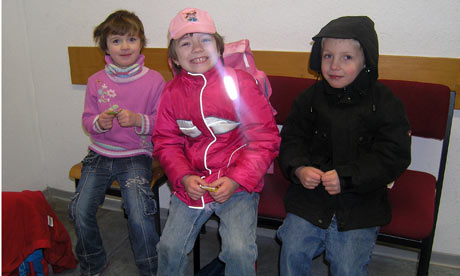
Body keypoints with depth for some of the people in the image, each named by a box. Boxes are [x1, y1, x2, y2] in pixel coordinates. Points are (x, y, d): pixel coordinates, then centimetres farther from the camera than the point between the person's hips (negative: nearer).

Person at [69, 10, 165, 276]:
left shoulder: (154, 80, -5)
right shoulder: (96, 81, 5)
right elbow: (87, 119, 11)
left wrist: (138, 120, -22)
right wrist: (99, 122, -13)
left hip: (136, 156, -3)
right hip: (100, 154, 4)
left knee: (139, 216, -19)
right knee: (80, 211, -6)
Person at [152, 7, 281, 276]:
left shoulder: (240, 82, -9)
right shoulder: (173, 91, 3)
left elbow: (265, 138, -9)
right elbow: (166, 142, 8)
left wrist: (236, 180, -16)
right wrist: (184, 178, -9)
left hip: (237, 183, -3)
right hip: (191, 183, 4)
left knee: (239, 250, -16)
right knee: (170, 247, 3)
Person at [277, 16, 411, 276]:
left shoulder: (385, 103, -6)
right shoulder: (310, 98, 2)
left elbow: (394, 156, -8)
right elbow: (291, 139, 7)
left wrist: (347, 177, -19)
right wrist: (299, 169, -14)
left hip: (360, 202, -2)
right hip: (310, 194, 2)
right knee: (293, 252, -3)